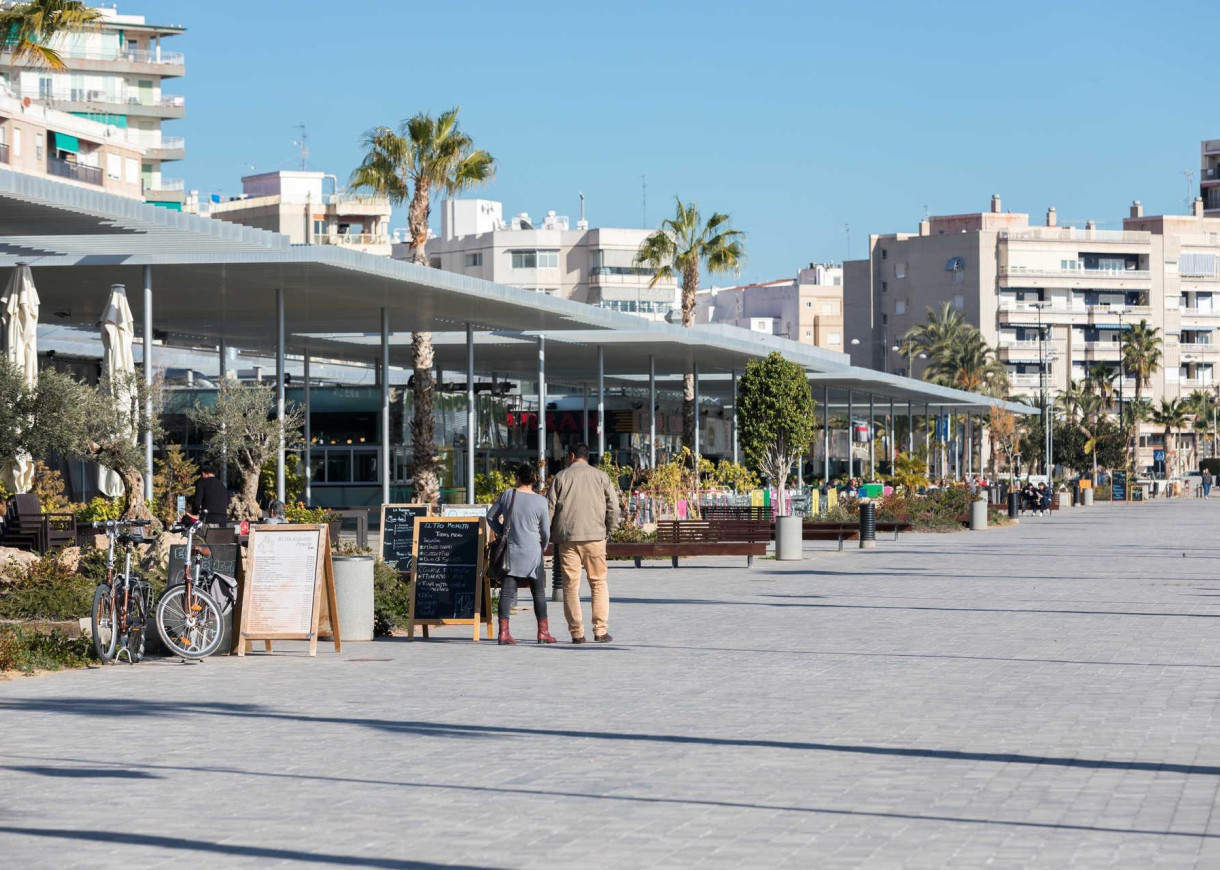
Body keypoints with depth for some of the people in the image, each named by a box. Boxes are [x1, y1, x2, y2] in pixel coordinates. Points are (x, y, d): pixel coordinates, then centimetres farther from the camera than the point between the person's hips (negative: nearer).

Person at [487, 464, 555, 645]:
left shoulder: (507, 495, 0)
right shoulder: (540, 501, -5)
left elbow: (491, 517, 9)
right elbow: (545, 531, 1)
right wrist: (543, 546, 21)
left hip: (510, 550, 2)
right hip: (532, 552, -2)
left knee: (507, 591, 2)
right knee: (538, 591, 8)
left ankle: (504, 632, -5)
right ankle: (543, 632, 9)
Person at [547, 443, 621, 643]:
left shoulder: (560, 477, 6)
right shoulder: (600, 476, 7)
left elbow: (550, 507, 3)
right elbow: (613, 505, 2)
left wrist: (551, 535, 12)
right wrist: (609, 530, 13)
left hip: (567, 537, 0)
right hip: (594, 536, 0)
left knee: (571, 584, 3)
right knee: (598, 582, 7)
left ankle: (576, 632, 1)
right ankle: (600, 630, 0)